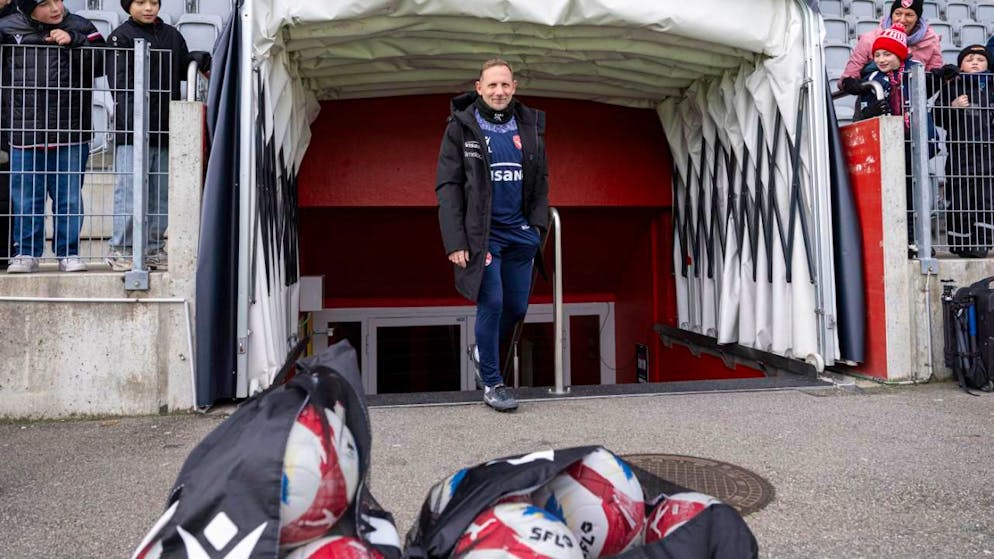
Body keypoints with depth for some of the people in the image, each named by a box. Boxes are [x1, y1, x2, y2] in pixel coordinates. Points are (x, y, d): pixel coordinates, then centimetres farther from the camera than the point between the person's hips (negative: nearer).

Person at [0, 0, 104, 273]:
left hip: (71, 134, -1)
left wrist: (73, 42, -13)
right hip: (24, 134, 1)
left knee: (69, 197, 4)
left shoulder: (80, 27, 5)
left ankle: (68, 253, 15)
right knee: (25, 197, 8)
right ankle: (26, 253, 20)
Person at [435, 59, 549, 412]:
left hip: (520, 232, 5)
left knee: (517, 307, 9)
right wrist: (455, 241, -14)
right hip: (482, 233, -4)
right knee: (492, 303, -9)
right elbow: (447, 187, -7)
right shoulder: (461, 127, -3)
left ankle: (483, 352, 37)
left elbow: (540, 179, 14)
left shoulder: (530, 125, 8)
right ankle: (491, 382, 8)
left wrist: (537, 223, 2)